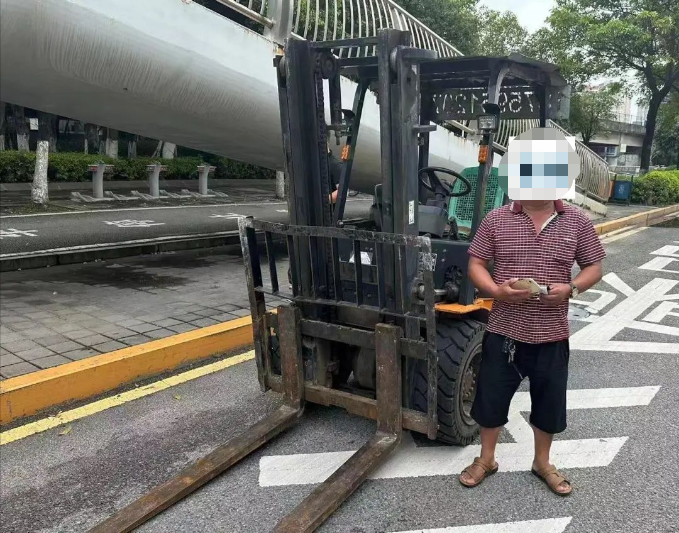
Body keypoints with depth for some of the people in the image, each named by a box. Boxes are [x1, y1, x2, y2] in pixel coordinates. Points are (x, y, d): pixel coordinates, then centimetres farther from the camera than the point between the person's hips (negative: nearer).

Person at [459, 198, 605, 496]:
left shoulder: (577, 222, -1)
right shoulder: (496, 220, -4)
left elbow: (594, 267, 5)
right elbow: (476, 265, -1)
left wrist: (571, 288, -15)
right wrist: (497, 291, -20)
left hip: (552, 335, 1)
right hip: (504, 331, -1)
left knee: (549, 402, 15)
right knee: (492, 396, 11)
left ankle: (542, 462, 39)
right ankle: (486, 459, 34)